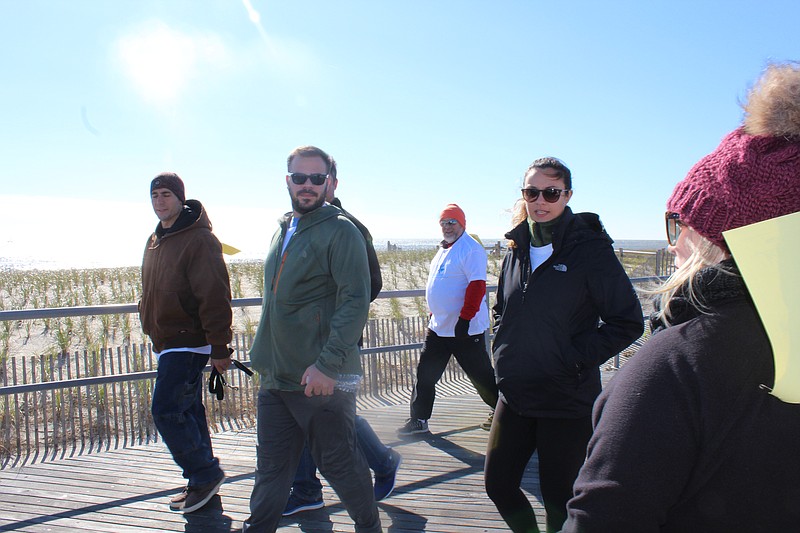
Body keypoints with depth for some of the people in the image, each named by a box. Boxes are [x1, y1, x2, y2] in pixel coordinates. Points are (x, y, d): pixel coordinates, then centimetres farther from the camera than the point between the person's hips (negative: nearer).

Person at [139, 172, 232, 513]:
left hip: (188, 342, -9)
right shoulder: (155, 240, 13)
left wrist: (219, 349, -20)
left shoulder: (198, 239, -16)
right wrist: (155, 333, 21)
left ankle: (204, 474, 8)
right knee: (188, 411, 14)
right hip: (167, 342, 9)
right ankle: (204, 482, 25)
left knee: (166, 411, -9)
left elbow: (215, 297, -20)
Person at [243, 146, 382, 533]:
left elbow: (356, 302, -19)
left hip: (322, 379, -6)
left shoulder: (341, 231, -11)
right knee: (271, 464, 16)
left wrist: (327, 364, -25)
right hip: (275, 377, 7)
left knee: (338, 462, 10)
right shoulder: (284, 229, 14)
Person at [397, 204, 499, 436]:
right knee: (425, 374, 10)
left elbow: (477, 286, -22)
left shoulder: (471, 249, -14)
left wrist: (465, 318, -26)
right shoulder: (444, 249, 15)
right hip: (438, 327, 9)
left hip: (465, 329, -9)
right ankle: (418, 419, 20)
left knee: (481, 376, 3)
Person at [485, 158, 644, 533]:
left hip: (567, 401, -5)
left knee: (559, 498, 10)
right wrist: (503, 350, 7)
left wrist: (575, 359, -15)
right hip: (514, 395, 6)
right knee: (497, 484, 15)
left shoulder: (591, 249, -12)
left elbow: (627, 322, -11)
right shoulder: (517, 249, 6)